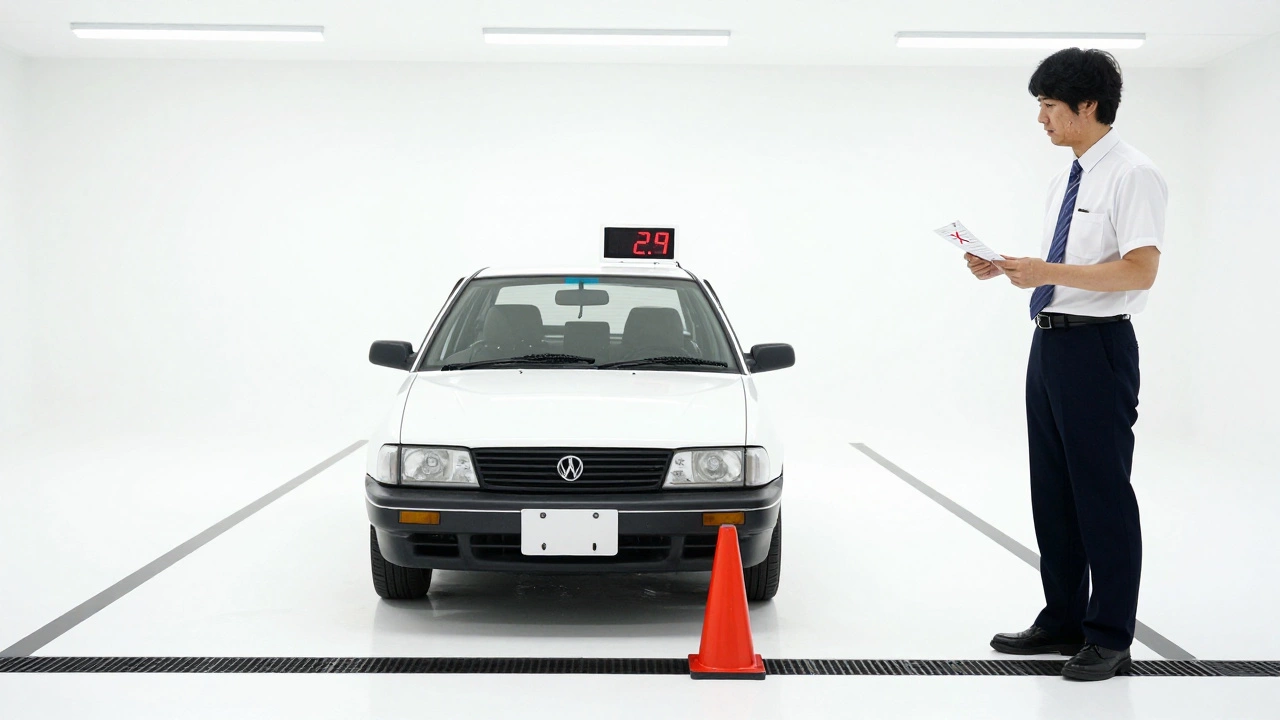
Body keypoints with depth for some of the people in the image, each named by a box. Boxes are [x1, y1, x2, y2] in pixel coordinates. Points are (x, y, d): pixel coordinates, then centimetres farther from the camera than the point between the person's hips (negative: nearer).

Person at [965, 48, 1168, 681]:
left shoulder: (1132, 176, -11)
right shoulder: (1066, 180, 15)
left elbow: (1140, 271, -21)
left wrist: (1049, 272, -25)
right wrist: (1006, 269, 7)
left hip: (1096, 346, -9)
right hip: (1049, 343, 9)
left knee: (1102, 493, -1)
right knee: (1052, 490, 15)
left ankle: (1110, 638, 10)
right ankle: (1063, 621, 27)